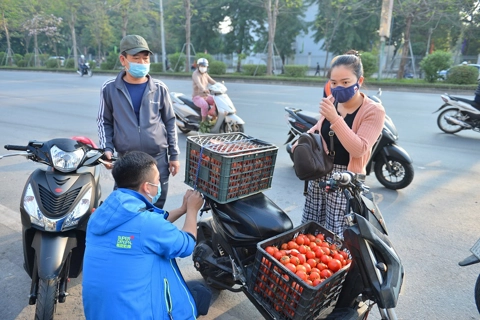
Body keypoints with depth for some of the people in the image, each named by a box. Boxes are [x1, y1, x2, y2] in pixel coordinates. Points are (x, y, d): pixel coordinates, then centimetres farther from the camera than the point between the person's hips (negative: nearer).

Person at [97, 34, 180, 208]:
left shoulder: (159, 88, -1)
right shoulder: (110, 88, -2)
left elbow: (170, 122, 4)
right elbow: (105, 122, 7)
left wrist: (174, 155, 3)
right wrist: (107, 149, -7)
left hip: (158, 159, 1)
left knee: (156, 208, 14)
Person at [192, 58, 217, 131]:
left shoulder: (205, 74, 14)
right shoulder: (195, 74, -13)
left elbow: (212, 81, 7)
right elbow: (198, 83, -34)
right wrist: (203, 90, -54)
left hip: (206, 96, 8)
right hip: (197, 97, -8)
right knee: (205, 105, -36)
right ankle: (204, 122, -20)